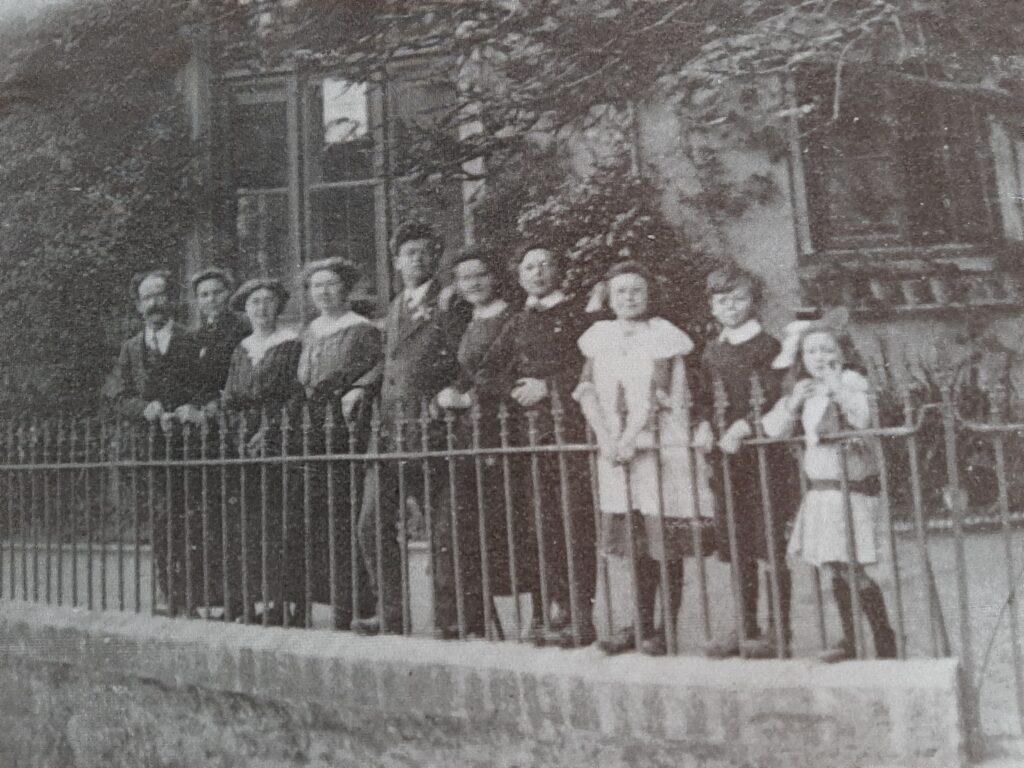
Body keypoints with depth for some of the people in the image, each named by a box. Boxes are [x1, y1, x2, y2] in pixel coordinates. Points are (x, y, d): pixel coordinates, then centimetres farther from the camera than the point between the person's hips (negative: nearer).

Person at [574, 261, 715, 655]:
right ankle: (642, 625, 20)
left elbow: (657, 394, -10)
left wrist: (630, 439, -18)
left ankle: (666, 630, 8)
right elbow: (587, 390, 1)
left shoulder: (662, 335, 0)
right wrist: (606, 438, -11)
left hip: (659, 446, -3)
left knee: (664, 542, -2)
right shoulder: (600, 337, 11)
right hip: (615, 450, 4)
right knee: (635, 543, 9)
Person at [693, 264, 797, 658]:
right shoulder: (711, 352, 14)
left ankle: (778, 630, 11)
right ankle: (746, 628, 23)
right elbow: (705, 398, 13)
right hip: (725, 457, 6)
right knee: (735, 544, 11)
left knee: (770, 543, -1)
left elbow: (771, 398, -12)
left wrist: (742, 428, -24)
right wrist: (705, 425, -6)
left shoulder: (767, 346, -4)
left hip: (762, 452, -6)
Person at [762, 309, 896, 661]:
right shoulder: (802, 389, 12)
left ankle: (886, 643, 8)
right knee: (836, 569, 12)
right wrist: (794, 402, -11)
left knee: (852, 569, -7)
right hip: (820, 489, 6)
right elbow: (773, 429, 3)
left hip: (851, 486, -6)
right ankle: (849, 639, 24)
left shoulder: (851, 380, -7)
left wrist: (836, 387, -29)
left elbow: (865, 418, -25)